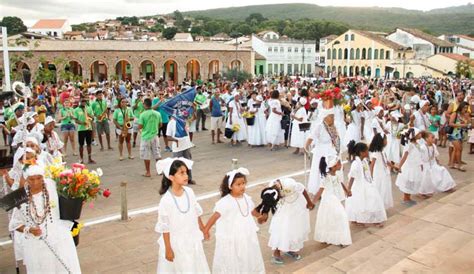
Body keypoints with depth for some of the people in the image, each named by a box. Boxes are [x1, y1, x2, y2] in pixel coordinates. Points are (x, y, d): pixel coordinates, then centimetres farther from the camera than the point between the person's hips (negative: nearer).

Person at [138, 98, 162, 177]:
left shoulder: (143, 114, -15)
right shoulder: (157, 113, -2)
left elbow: (139, 127, -14)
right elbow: (160, 125, 8)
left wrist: (144, 126, 7)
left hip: (146, 137, -4)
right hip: (155, 136, 4)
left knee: (146, 155, 6)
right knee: (157, 154, 13)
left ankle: (148, 172, 12)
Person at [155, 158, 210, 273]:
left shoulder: (189, 192, -8)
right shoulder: (166, 200, -23)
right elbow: (164, 227, -16)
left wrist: (203, 229, 17)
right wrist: (168, 249, -12)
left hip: (192, 239, 5)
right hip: (176, 243, -5)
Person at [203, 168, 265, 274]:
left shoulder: (247, 198, -1)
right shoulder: (225, 202, -22)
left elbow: (252, 210, 19)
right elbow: (215, 216, -20)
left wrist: (260, 216, 35)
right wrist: (206, 229, -19)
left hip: (247, 236, 6)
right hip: (231, 239, -6)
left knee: (249, 259, 19)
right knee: (232, 262, 6)